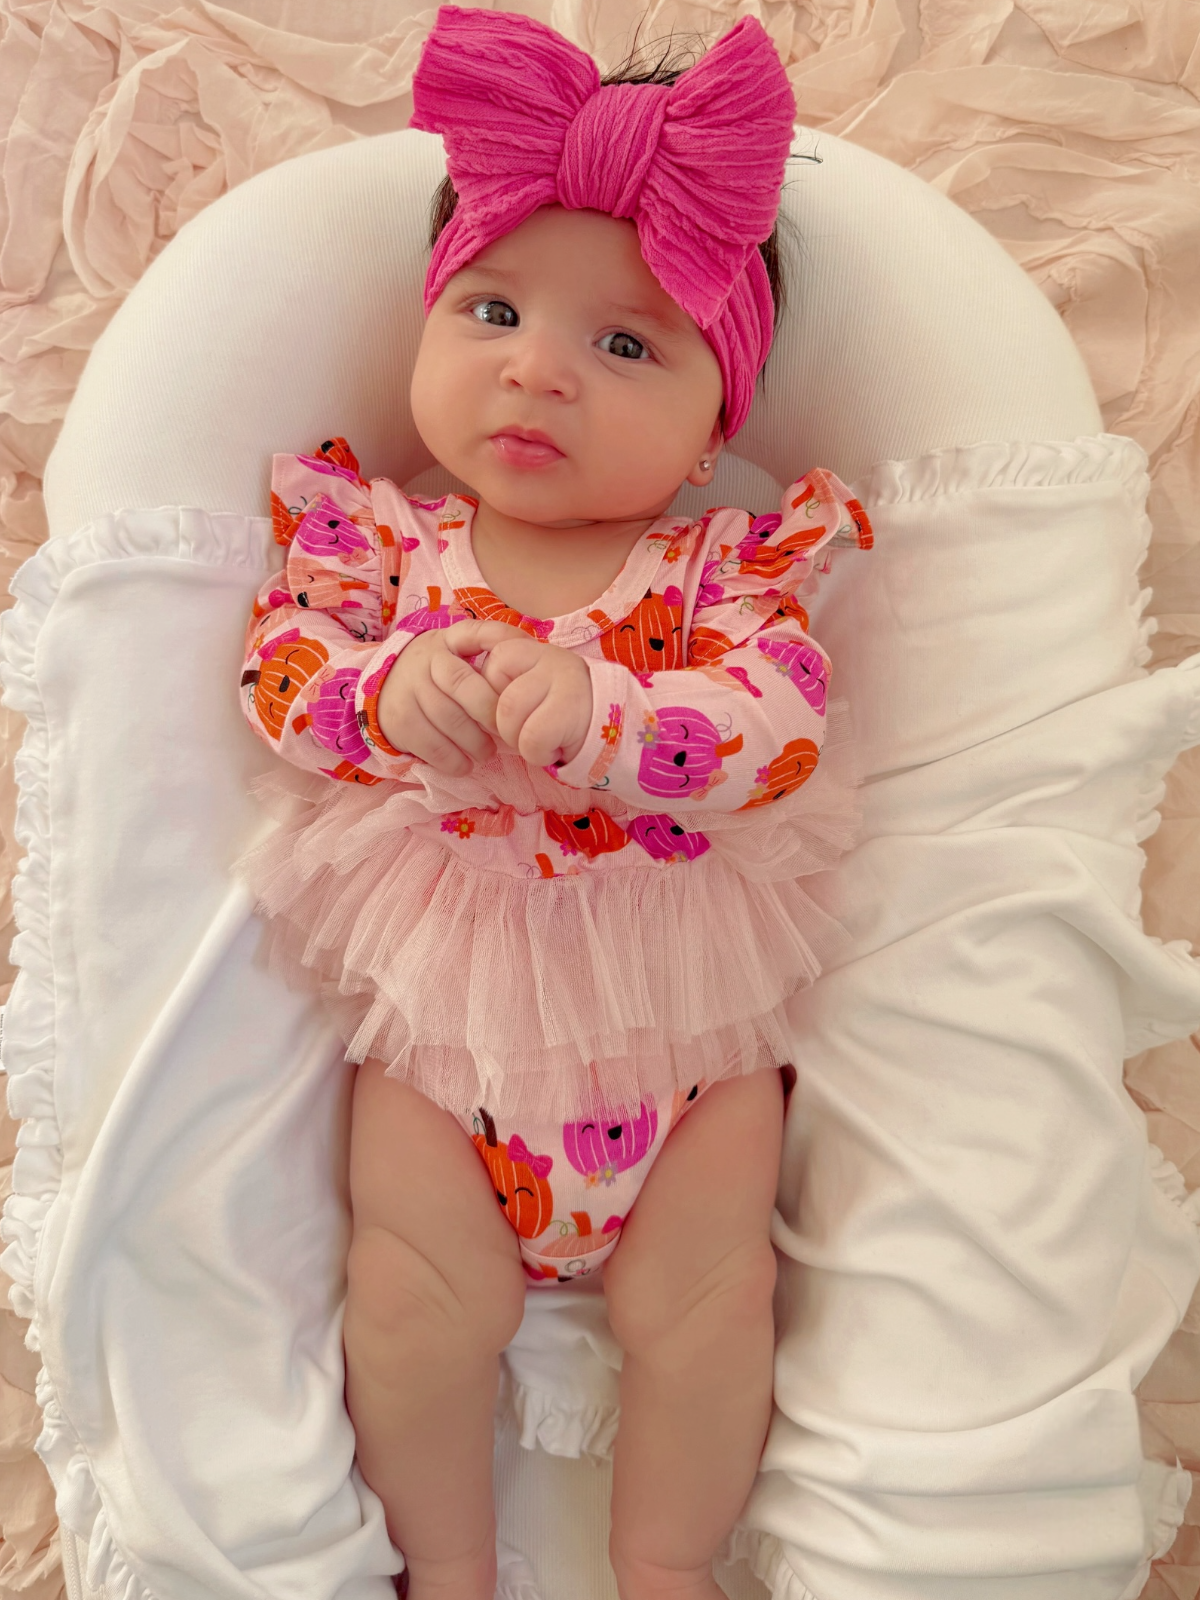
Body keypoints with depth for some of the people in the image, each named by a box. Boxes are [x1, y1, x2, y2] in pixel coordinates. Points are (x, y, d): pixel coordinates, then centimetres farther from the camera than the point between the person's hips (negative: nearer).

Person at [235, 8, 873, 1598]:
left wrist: (591, 715, -36)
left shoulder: (729, 570, -7)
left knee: (700, 1296, 2)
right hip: (439, 1011, 1)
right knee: (420, 1295, 0)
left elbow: (785, 732, -21)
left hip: (682, 1019, 0)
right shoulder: (388, 541, -2)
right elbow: (281, 672, -8)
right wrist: (392, 693, -29)